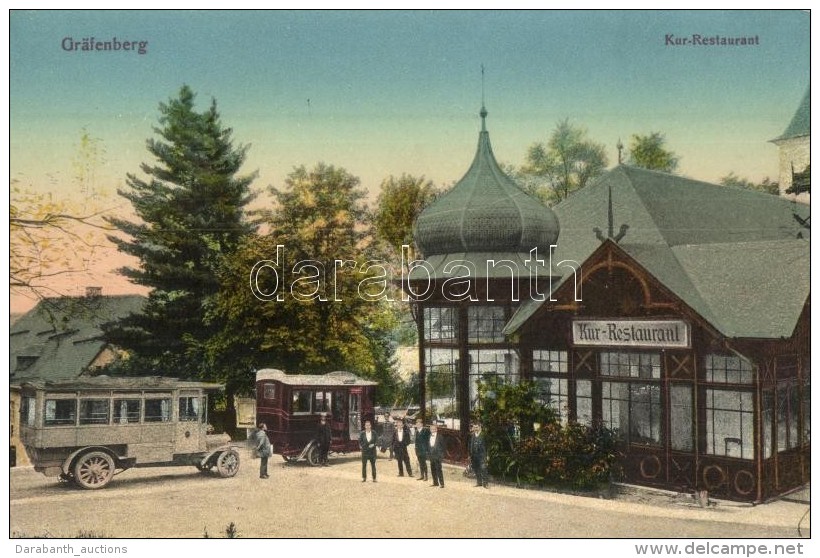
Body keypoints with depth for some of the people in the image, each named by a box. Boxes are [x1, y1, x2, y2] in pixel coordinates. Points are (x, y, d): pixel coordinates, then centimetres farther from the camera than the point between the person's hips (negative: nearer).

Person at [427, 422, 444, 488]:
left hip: (437, 456, -6)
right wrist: (428, 453, 5)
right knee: (433, 470, 10)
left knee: (438, 470, -6)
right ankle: (435, 482, 20)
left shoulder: (440, 437, -7)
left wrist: (441, 455, -10)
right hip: (431, 456, 6)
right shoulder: (429, 437, 10)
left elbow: (442, 446, -5)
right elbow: (428, 446, 14)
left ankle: (441, 483, -2)